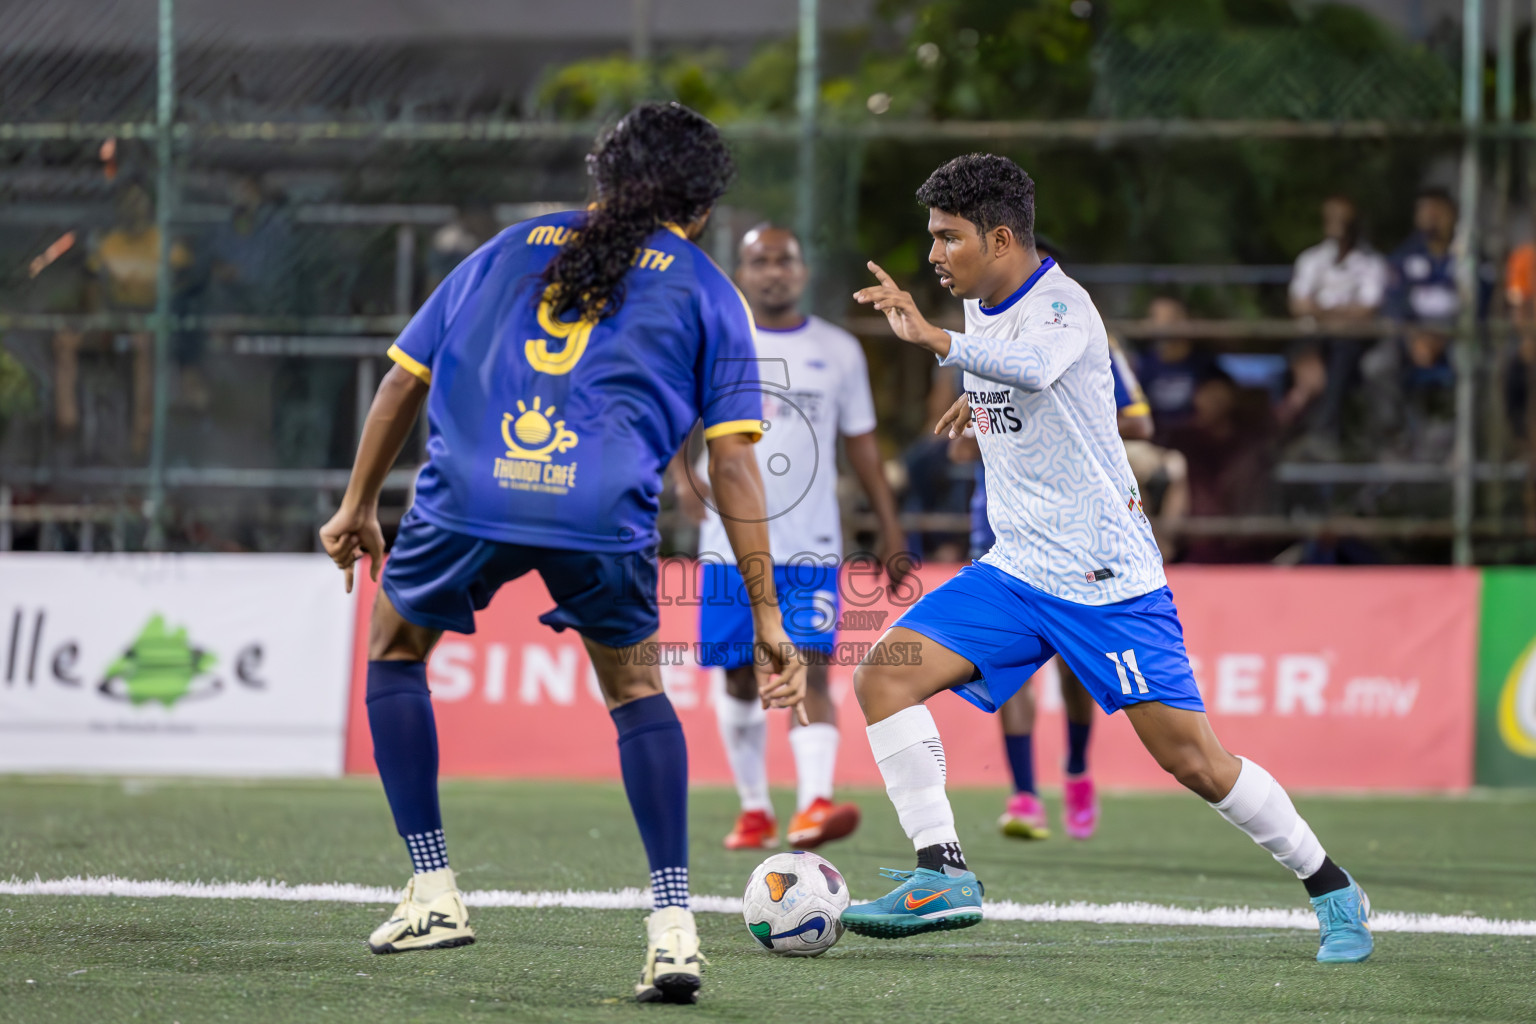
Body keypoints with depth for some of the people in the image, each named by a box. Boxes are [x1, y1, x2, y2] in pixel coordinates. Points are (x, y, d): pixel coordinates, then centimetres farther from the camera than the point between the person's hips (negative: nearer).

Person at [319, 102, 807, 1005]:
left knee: (395, 648, 28)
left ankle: (434, 894, 23)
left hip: (469, 493, 1)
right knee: (636, 691, 23)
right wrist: (766, 614, 11)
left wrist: (360, 506, 36)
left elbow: (405, 378, 25)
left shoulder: (514, 247, 25)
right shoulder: (704, 291, 18)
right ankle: (674, 931, 9)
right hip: (605, 514, -1)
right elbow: (732, 458, 10)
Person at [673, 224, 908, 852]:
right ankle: (754, 809, 22)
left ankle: (815, 802, -28)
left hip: (811, 546, -1)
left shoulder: (838, 351, 8)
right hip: (731, 543, 1)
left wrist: (891, 533, 9)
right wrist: (683, 477, -18)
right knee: (740, 678, 7)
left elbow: (862, 445, 13)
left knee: (810, 671, -15)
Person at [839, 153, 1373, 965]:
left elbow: (1032, 368, -43)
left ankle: (1332, 891, 11)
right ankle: (944, 875, -13)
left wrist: (929, 338, -54)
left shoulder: (1062, 305, -17)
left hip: (1105, 577, -8)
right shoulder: (984, 307, 8)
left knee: (1193, 760, -7)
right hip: (1015, 571, 8)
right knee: (884, 674, -12)